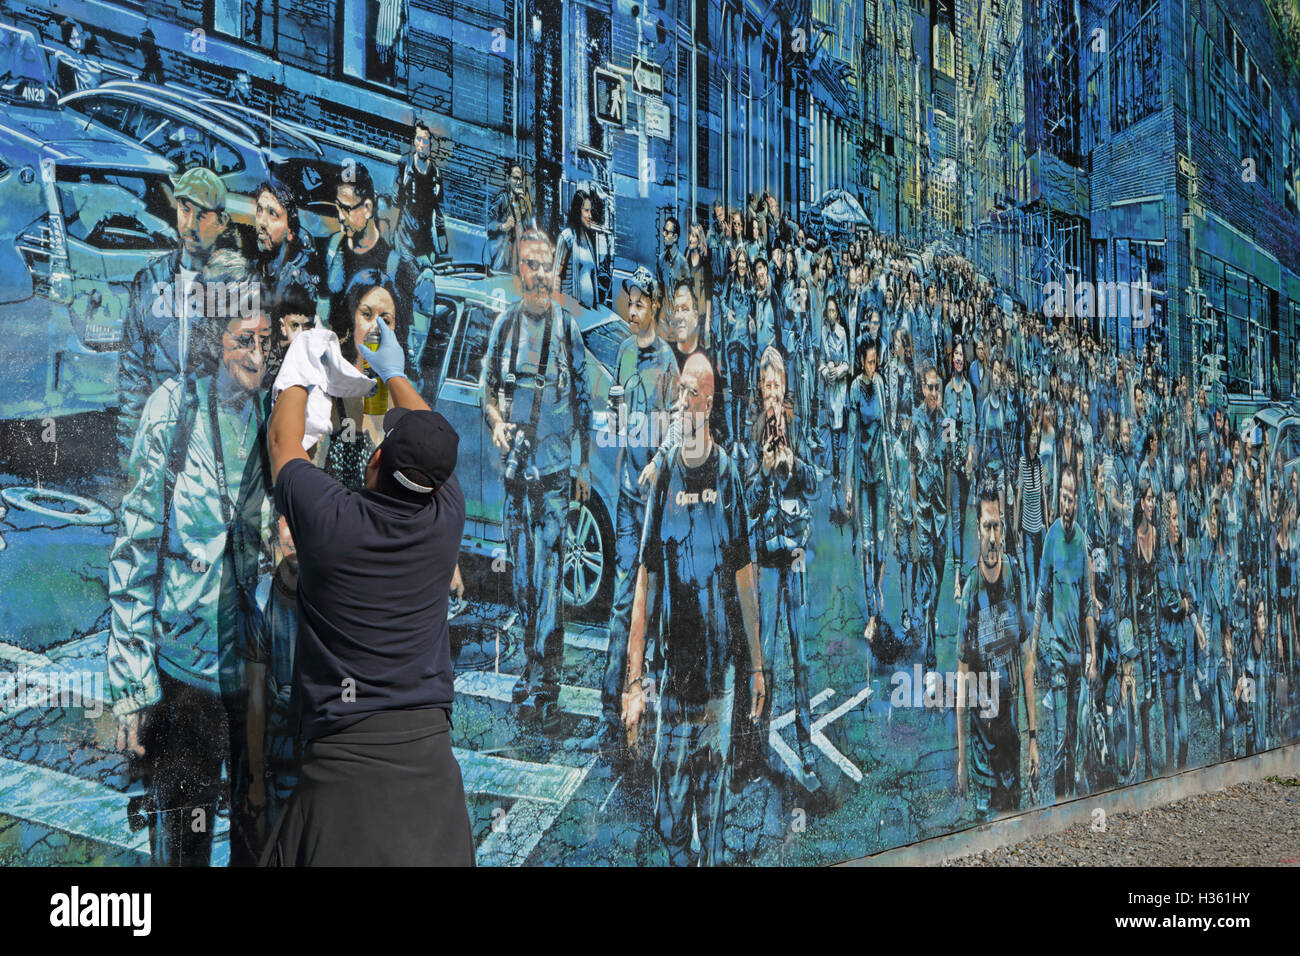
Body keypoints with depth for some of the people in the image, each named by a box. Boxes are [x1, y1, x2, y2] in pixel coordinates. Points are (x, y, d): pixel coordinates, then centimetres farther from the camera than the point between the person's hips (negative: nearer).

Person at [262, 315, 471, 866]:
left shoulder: (327, 519, -9)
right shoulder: (446, 516, -1)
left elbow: (282, 440, 12)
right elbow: (432, 444, 22)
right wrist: (395, 373, 39)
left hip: (344, 751, -3)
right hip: (428, 745, 3)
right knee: (435, 855, 7)